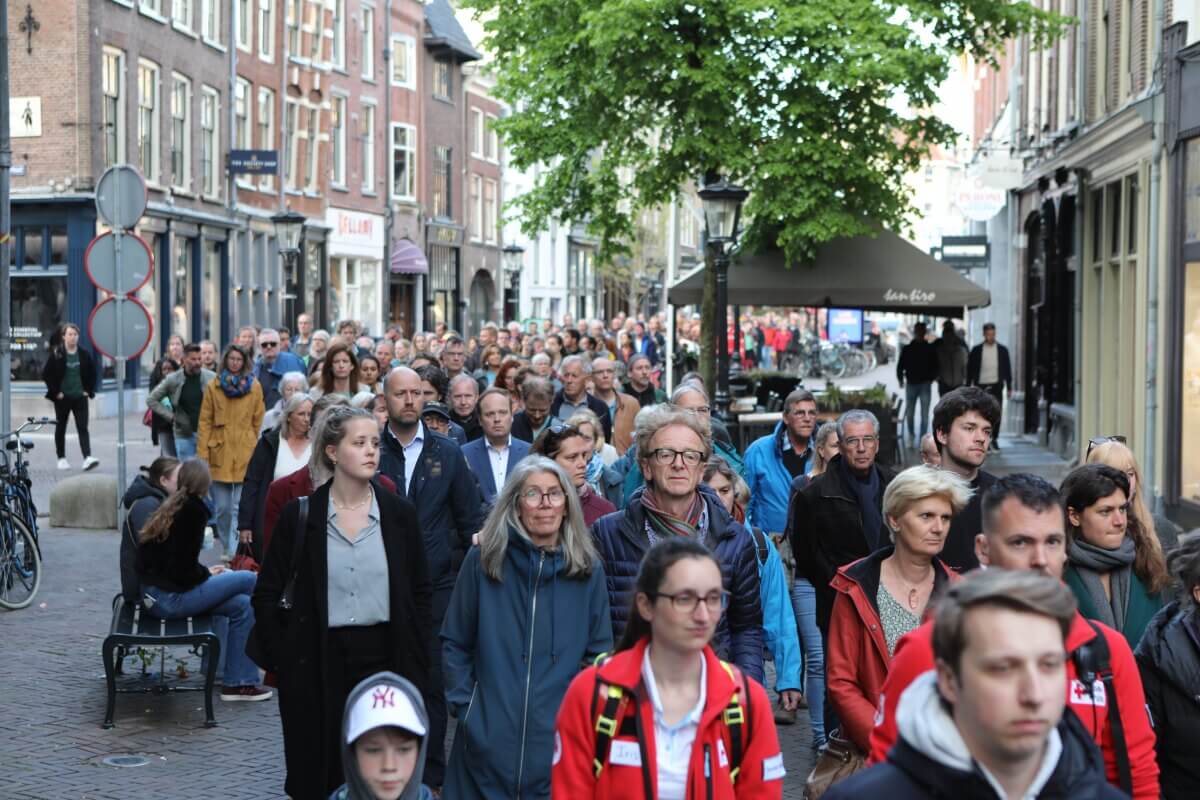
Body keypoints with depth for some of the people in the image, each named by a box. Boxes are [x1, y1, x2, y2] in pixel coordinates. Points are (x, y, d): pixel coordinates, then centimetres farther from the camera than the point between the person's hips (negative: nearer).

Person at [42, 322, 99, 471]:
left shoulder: (84, 355, 2)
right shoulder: (56, 355, -5)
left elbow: (93, 373, 12)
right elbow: (46, 374, -5)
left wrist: (89, 390, 3)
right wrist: (55, 391, -8)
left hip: (80, 397, 1)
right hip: (62, 397, -1)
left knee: (83, 428, -8)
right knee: (60, 428, 11)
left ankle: (88, 458, -18)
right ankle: (61, 458, 22)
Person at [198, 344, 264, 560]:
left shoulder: (254, 387, 6)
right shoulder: (213, 386, 5)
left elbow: (258, 421, 7)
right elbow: (205, 421, 4)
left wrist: (258, 450, 2)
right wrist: (202, 454, -3)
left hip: (246, 454, -1)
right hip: (220, 454, 1)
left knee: (240, 507, -6)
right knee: (222, 507, 4)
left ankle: (234, 550, -4)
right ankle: (228, 547, 19)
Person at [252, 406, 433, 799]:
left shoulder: (399, 513, 2)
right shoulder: (300, 515, -2)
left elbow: (420, 592, 8)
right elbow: (266, 594, 4)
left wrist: (416, 664, 1)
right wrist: (282, 658, -2)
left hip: (384, 658, 1)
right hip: (319, 666, -1)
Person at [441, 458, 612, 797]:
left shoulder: (587, 569, 4)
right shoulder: (483, 561, 1)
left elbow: (599, 653, 8)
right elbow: (455, 644, 5)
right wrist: (463, 705, -3)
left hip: (560, 740, 1)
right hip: (488, 739, 0)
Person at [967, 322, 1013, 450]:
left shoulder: (1002, 350, 6)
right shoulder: (976, 350, 3)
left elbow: (1007, 369, 8)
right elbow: (970, 369, 5)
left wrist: (1009, 387, 4)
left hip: (996, 386, 0)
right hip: (981, 386, 0)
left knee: (996, 414, -4)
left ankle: (994, 439, 9)